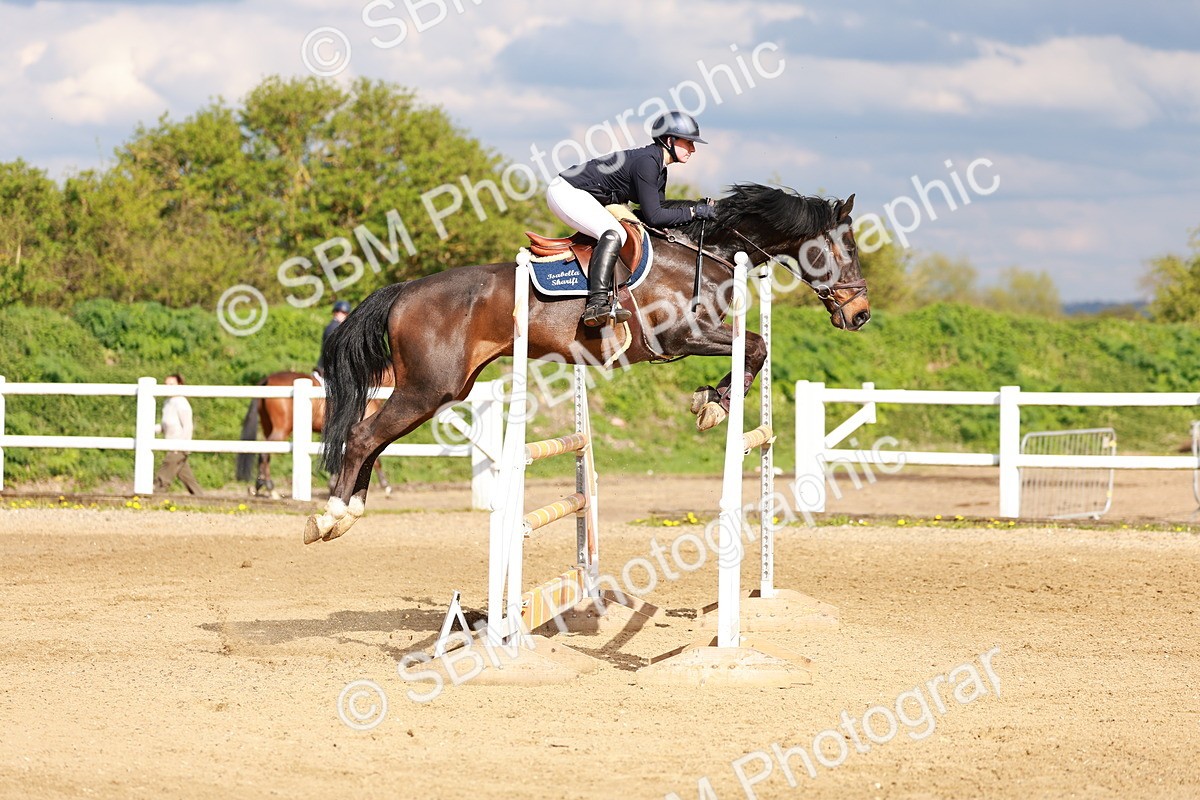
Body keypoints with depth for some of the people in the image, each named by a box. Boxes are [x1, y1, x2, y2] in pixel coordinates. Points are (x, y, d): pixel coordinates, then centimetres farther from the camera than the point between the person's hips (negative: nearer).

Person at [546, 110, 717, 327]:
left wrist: (697, 209, 1)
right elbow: (653, 217, -24)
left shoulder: (659, 169, 9)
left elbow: (657, 211, 12)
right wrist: (693, 212, -17)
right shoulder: (646, 162, -22)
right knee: (614, 234, -27)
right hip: (566, 192, -11)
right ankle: (596, 304, -36)